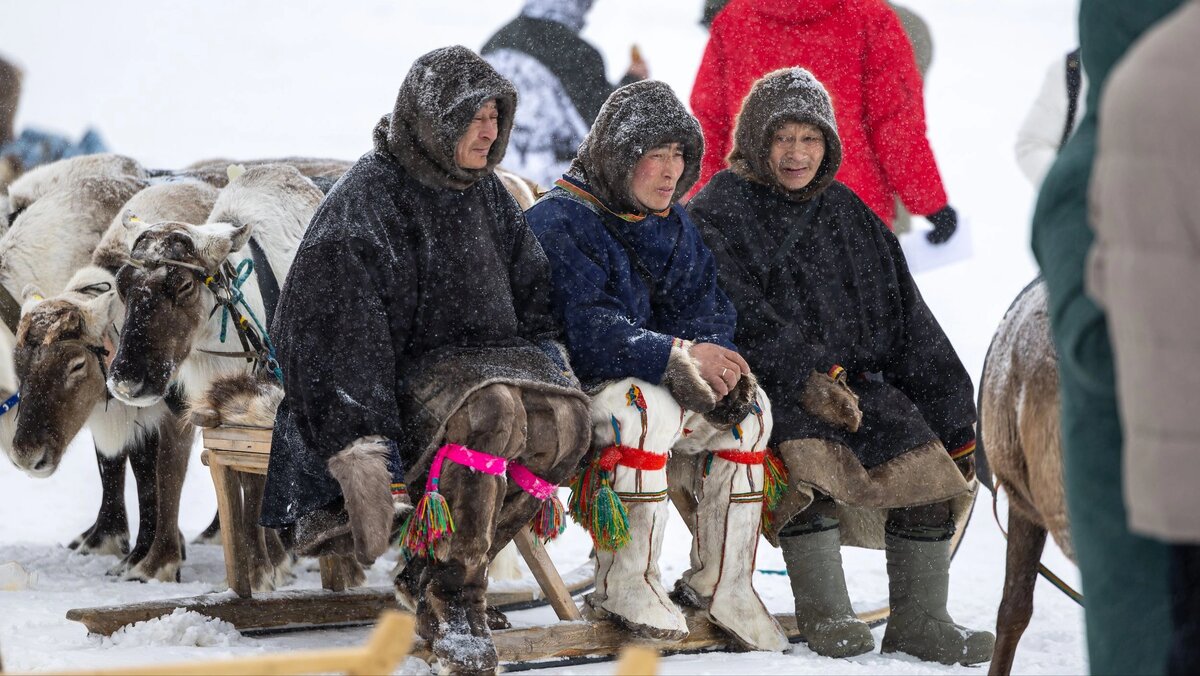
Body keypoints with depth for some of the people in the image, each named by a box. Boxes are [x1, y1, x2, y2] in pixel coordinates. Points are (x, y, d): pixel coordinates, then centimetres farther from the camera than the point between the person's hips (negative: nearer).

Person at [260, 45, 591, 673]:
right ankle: (450, 597, -25)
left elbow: (531, 288, 28)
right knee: (490, 409, -38)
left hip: (484, 358, 7)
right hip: (400, 377, -6)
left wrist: (546, 353, 7)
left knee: (565, 415, -26)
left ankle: (431, 571, -18)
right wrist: (360, 443, -26)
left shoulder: (486, 195, 16)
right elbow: (336, 326, -16)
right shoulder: (365, 198, -8)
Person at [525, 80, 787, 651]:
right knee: (648, 408, -36)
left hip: (662, 383, 8)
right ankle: (623, 585, -28)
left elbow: (701, 303, 5)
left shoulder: (672, 225, 13)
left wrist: (712, 355, -19)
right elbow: (583, 328, -25)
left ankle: (720, 583, -6)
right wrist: (679, 355, -33)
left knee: (749, 407, -9)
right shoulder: (558, 223, -13)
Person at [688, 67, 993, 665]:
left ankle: (918, 619, -13)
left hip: (854, 379, 5)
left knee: (927, 455, -19)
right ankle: (822, 612, -25)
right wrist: (808, 380, -27)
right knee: (808, 452, -35)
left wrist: (951, 416, 10)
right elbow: (741, 316, -13)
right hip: (764, 385, -5)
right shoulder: (716, 214, 3)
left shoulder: (848, 215, 20)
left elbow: (908, 323, 18)